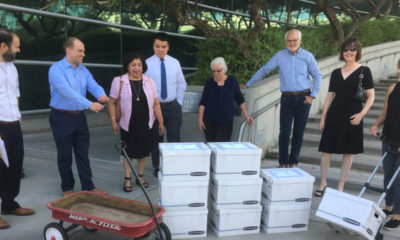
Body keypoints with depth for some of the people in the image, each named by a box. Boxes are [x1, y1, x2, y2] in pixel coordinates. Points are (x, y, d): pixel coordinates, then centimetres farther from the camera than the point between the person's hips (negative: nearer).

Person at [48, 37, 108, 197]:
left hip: (79, 116, 6)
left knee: (83, 154, 11)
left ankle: (88, 186, 20)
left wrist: (101, 95, -29)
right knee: (65, 156, 7)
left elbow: (94, 86, -5)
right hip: (62, 118, -5)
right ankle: (67, 188, 23)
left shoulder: (83, 70, 8)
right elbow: (67, 91, -28)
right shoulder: (56, 69, -14)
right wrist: (89, 104, -38)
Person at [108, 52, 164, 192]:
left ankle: (140, 176, 30)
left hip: (145, 125, 2)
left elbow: (156, 104, 4)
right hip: (128, 125, -2)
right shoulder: (119, 81, -4)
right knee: (128, 152, 9)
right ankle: (127, 179, 24)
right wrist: (113, 121, -9)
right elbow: (112, 102, -2)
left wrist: (161, 122, 3)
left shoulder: (149, 82, 3)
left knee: (144, 151, 11)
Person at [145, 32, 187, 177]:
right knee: (156, 139, 9)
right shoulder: (147, 64, -4)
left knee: (174, 138, 3)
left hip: (173, 106, 2)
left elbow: (181, 84, 11)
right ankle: (157, 168, 24)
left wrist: (179, 102, 6)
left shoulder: (175, 63, 4)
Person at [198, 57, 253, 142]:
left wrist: (246, 115, 8)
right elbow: (202, 103, 4)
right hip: (210, 121, 1)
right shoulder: (209, 83, 1)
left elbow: (240, 100, 11)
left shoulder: (232, 82, 2)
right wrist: (200, 119, -2)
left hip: (226, 121, -1)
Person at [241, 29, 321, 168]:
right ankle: (283, 163, 8)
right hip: (287, 98, 0)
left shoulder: (308, 56, 5)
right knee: (284, 132, -5)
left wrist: (313, 95, 0)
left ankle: (293, 162, 18)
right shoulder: (280, 56, 5)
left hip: (303, 98, 0)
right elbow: (264, 70, 10)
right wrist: (248, 84, 10)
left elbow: (317, 76, 10)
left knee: (299, 132, 5)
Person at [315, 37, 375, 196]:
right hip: (334, 117, 3)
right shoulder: (336, 73, 10)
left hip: (352, 118, -2)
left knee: (348, 153, 5)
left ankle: (340, 187, 17)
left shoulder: (364, 71, 1)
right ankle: (323, 183, 19)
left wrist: (361, 114, -14)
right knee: (326, 151, 3)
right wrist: (323, 117, 8)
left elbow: (371, 96, -2)